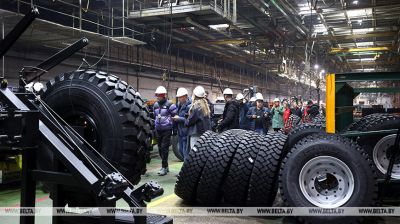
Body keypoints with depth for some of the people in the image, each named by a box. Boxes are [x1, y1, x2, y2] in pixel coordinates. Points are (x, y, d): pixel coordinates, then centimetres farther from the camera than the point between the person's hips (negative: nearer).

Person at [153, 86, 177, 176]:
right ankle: (165, 166, 23)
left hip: (167, 130, -6)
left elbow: (175, 115, -8)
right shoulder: (155, 105, 9)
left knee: (164, 148, -8)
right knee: (160, 148, 10)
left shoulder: (169, 104, -10)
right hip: (158, 130, 7)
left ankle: (164, 167, -2)